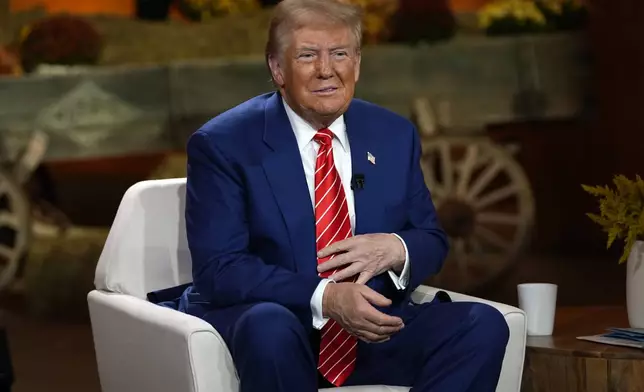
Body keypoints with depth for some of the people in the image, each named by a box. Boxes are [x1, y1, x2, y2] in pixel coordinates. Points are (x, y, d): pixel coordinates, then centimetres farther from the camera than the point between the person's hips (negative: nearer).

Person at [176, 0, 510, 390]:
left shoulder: (394, 135, 9)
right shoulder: (223, 144, -5)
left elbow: (433, 241, 15)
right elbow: (218, 269, -13)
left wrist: (396, 250, -11)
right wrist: (323, 297, -27)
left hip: (373, 324, 5)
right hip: (268, 327, -4)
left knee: (484, 324, -20)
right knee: (269, 325, -40)